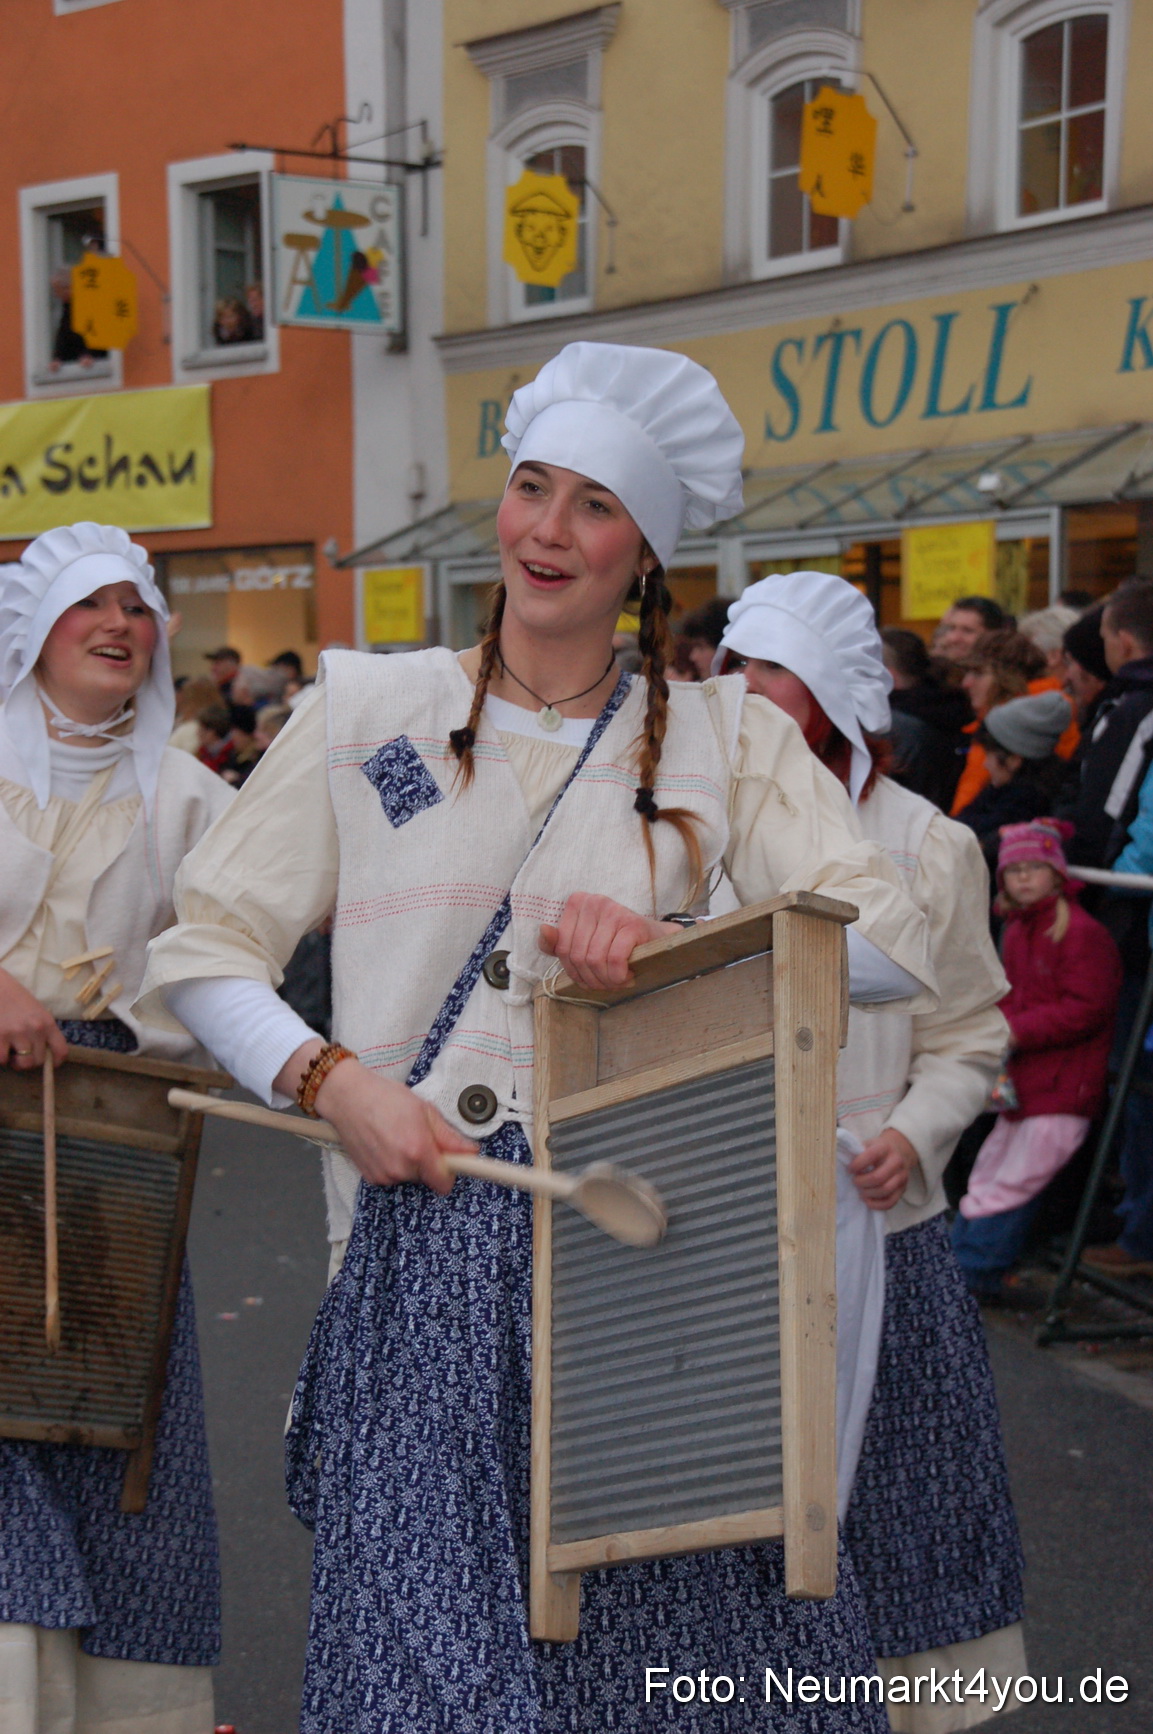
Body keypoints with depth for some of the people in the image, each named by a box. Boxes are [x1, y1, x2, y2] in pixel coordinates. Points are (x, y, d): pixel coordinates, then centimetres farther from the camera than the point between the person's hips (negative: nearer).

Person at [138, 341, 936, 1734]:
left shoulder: (724, 739, 8)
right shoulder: (369, 711, 9)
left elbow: (896, 947, -3)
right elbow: (204, 945, 9)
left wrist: (674, 937, -17)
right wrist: (331, 1078, -8)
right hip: (424, 1242, 0)